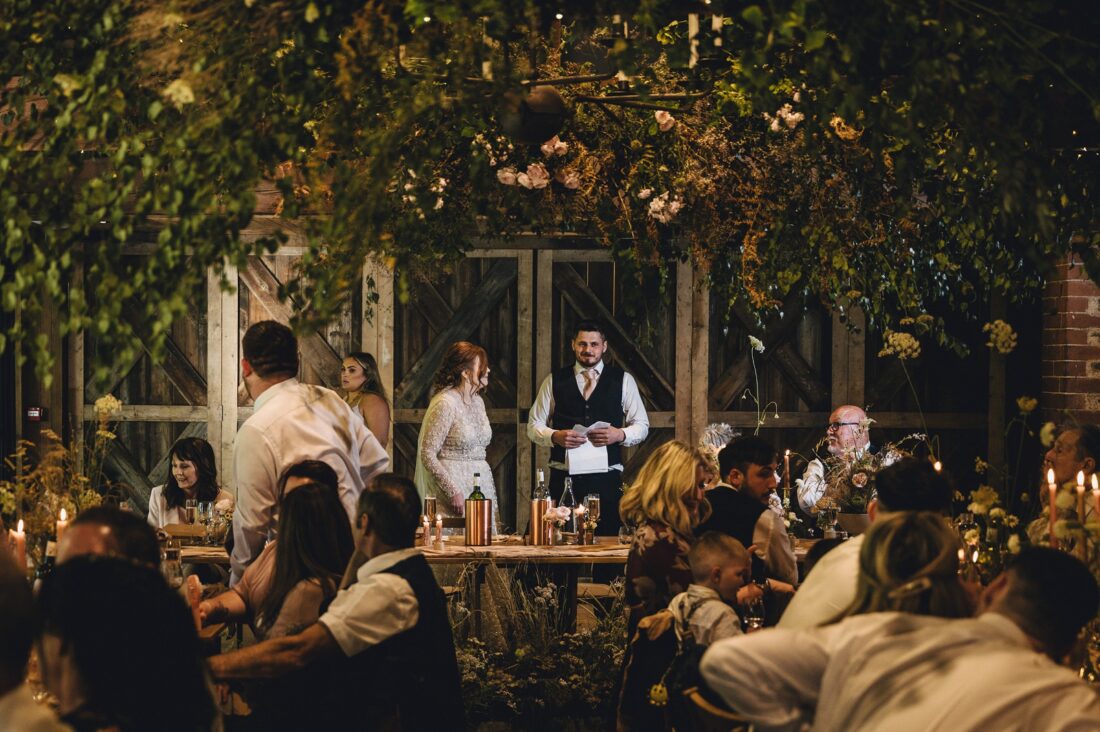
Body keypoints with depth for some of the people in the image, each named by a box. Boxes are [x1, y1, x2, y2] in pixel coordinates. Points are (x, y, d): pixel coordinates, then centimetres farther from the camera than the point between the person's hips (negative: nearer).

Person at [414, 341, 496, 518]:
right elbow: (427, 455, -16)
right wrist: (453, 492, -19)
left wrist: (492, 498, 15)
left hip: (481, 482, 8)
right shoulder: (444, 403, -13)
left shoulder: (477, 402, 13)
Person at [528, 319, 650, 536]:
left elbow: (642, 426, 10)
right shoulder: (554, 381, 10)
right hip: (564, 476, 0)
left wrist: (620, 435, -12)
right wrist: (555, 436, -11)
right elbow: (534, 426, 10)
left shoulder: (623, 381, 8)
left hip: (607, 477, 0)